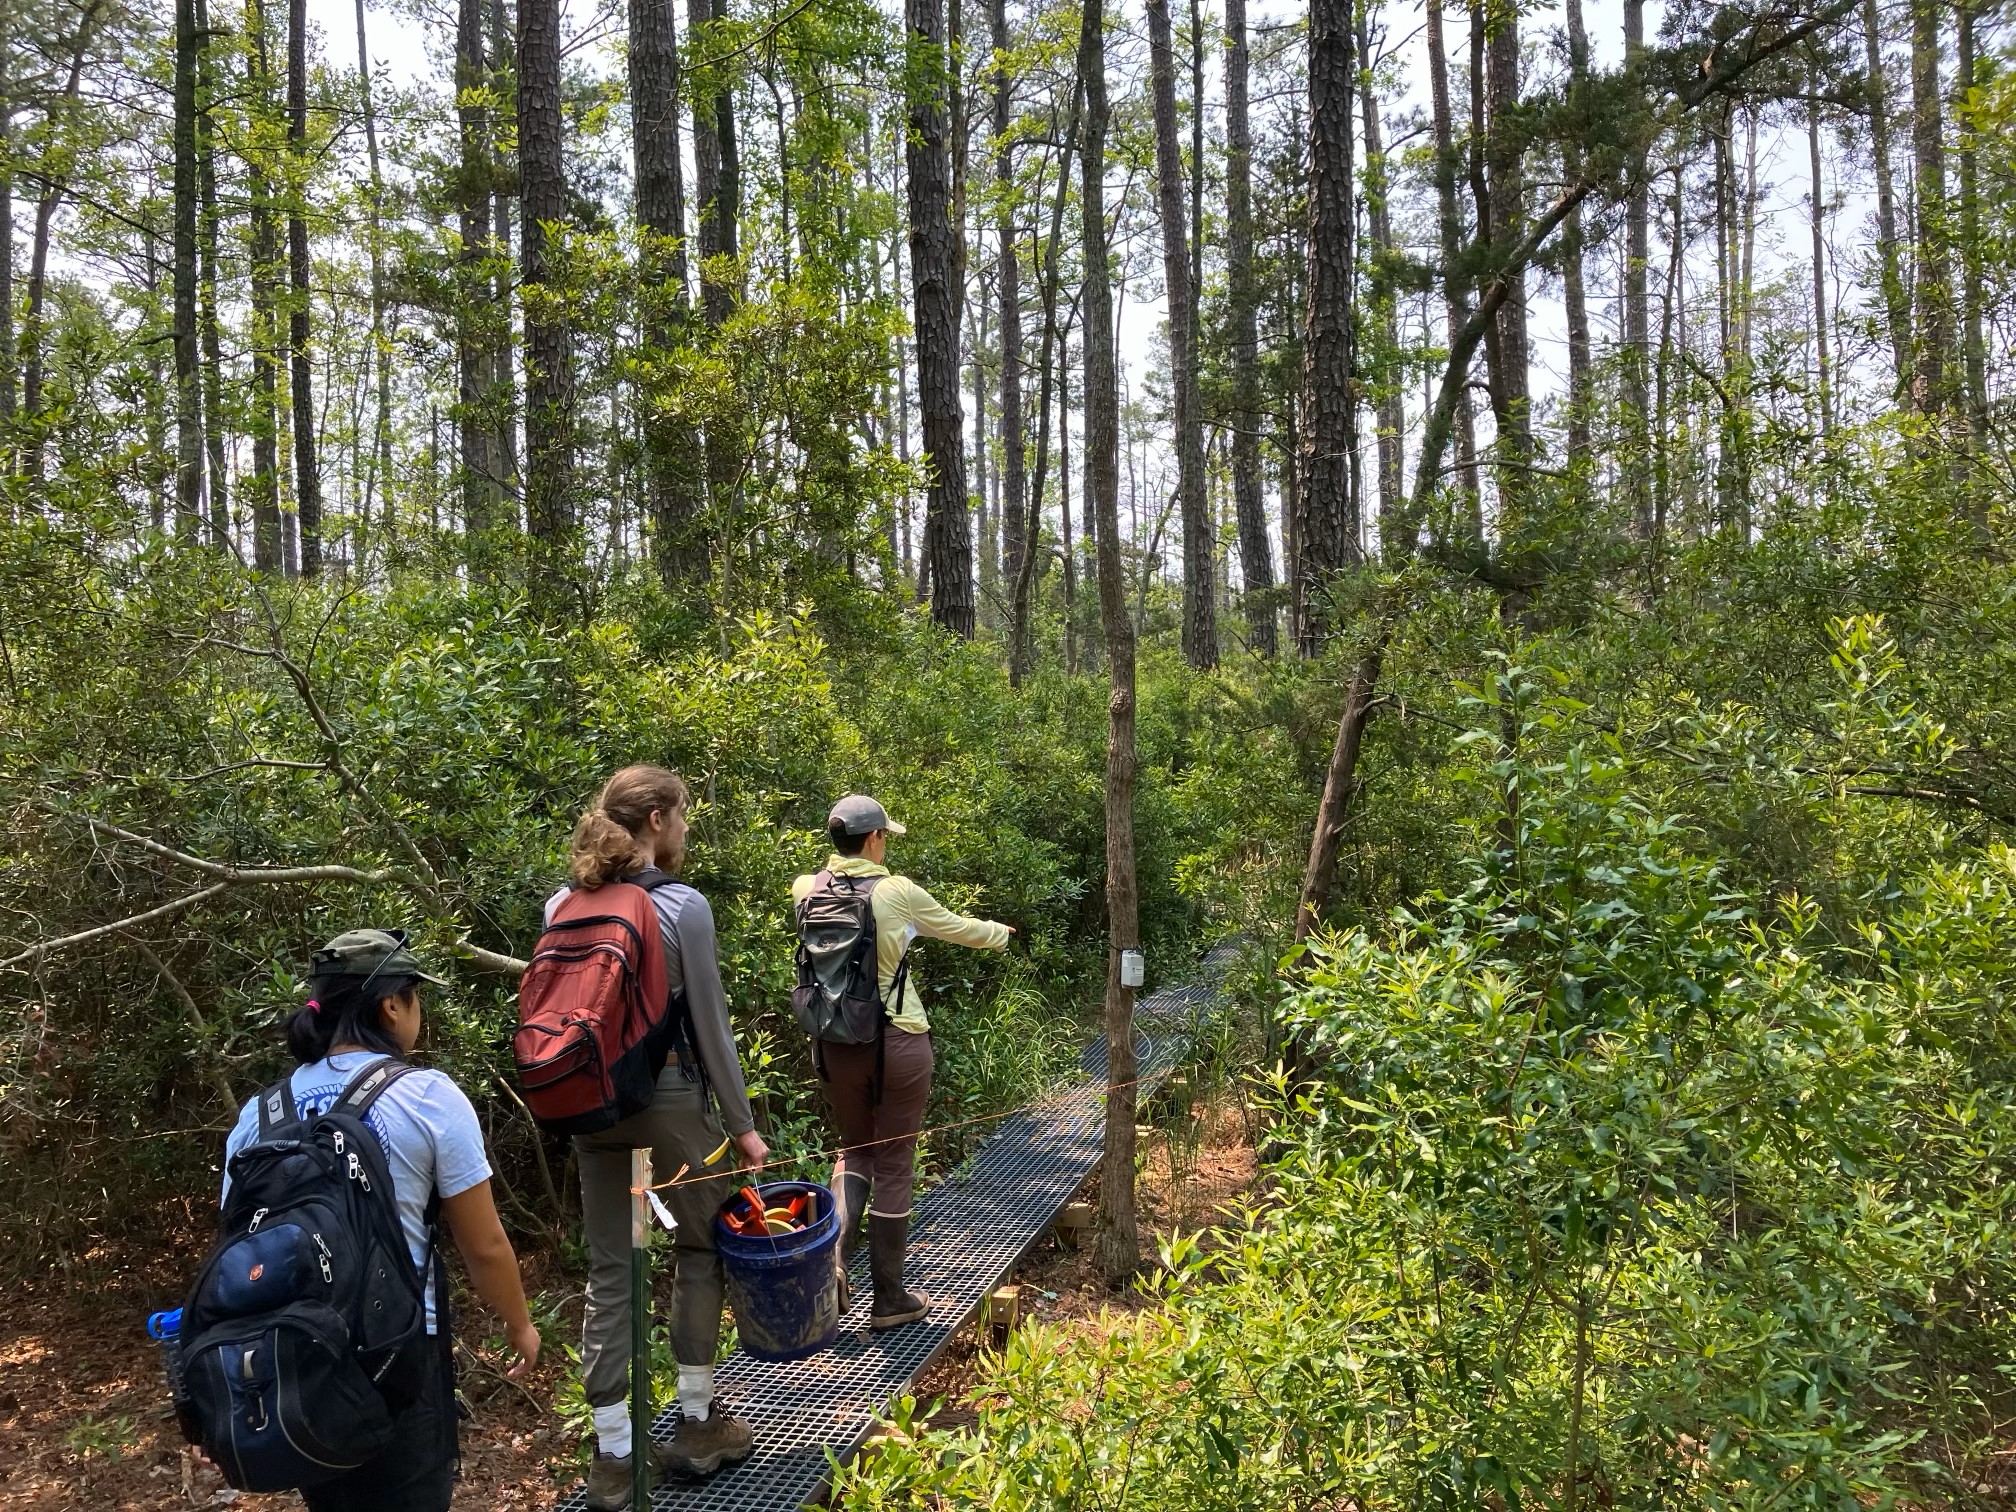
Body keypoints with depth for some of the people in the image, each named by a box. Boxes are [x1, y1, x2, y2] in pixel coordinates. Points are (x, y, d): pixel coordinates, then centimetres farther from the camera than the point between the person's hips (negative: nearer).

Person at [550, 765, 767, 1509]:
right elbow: (710, 1025, -11)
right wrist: (741, 1123, -2)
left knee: (609, 1274, 12)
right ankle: (696, 1426, 26)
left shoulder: (562, 906, 2)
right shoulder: (683, 906, -14)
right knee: (701, 1252, 16)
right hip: (670, 1100, -5)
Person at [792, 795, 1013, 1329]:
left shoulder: (808, 890, -1)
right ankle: (889, 1299, 18)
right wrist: (999, 933, 26)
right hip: (897, 1041, -4)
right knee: (893, 1164, 8)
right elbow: (957, 928, 6)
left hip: (836, 1042, 4)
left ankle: (832, 1254, -1)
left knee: (853, 1151, 22)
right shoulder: (897, 892, -11)